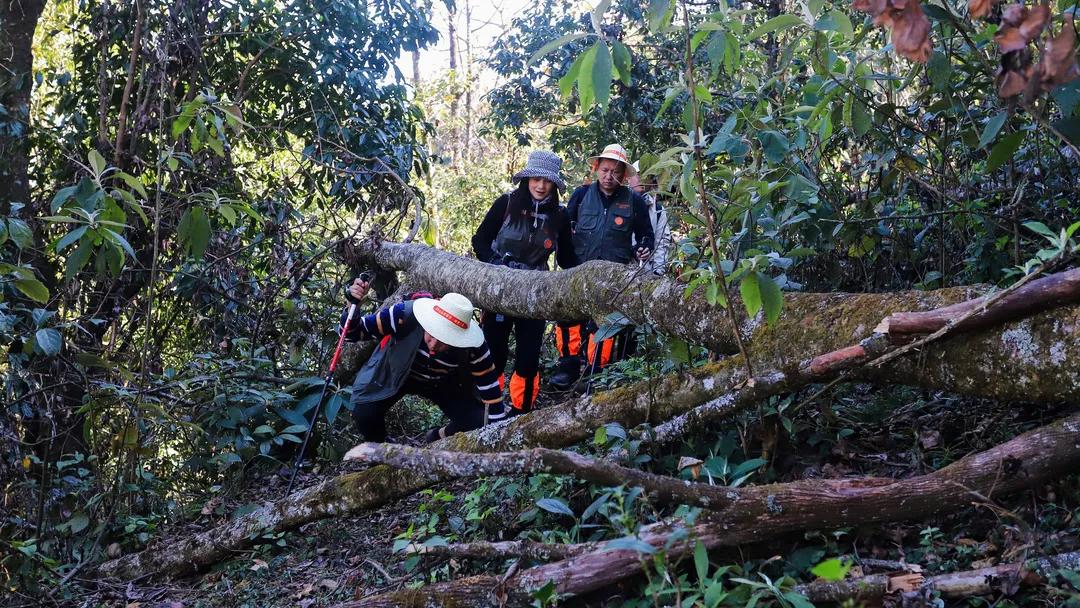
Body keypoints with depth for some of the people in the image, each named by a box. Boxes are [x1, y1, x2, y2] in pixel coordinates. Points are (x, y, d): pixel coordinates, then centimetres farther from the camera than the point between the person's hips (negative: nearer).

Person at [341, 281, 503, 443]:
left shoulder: (473, 347, -33)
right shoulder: (405, 315, -38)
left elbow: (490, 391, -20)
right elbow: (352, 332, -28)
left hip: (442, 384, 1)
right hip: (396, 374, -1)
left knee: (476, 422, -16)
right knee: (364, 413, -26)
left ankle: (436, 438, 18)